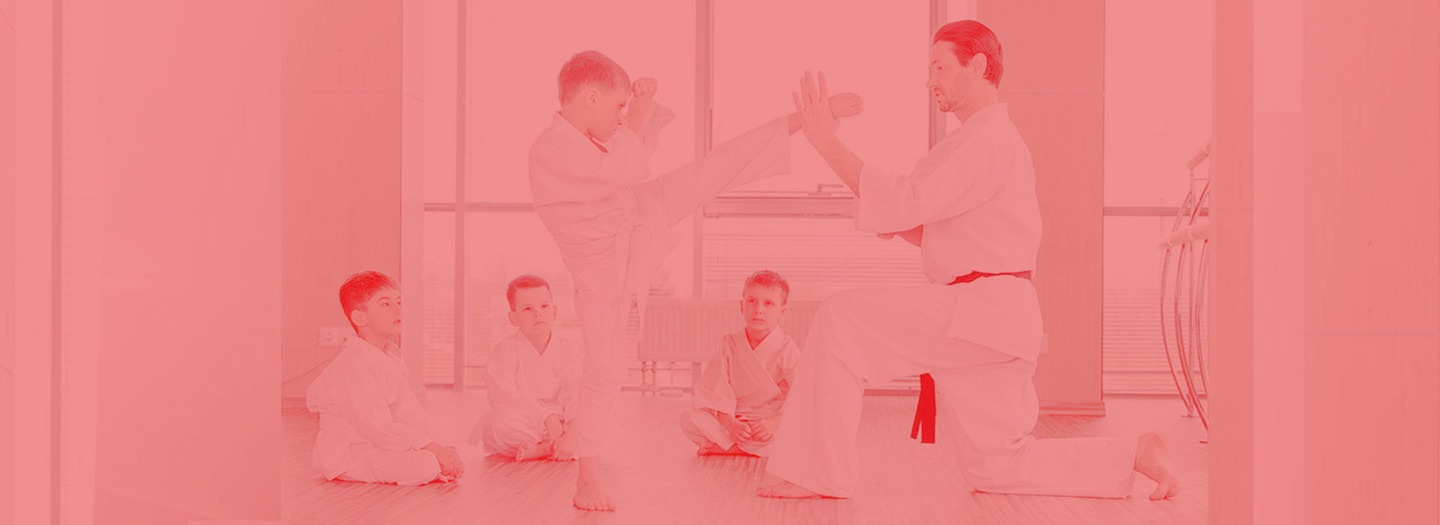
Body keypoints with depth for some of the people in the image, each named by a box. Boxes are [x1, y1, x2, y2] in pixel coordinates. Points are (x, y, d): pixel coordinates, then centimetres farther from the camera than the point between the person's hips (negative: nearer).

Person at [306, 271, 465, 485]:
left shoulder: (390, 357, 10)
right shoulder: (353, 365, -23)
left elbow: (409, 411, 4)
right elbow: (379, 428, -27)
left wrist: (437, 448, -11)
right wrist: (431, 448, -26)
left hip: (379, 444, 10)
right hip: (349, 455, -10)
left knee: (452, 455, 3)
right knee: (426, 466, -27)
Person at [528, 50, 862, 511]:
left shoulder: (586, 134, -4)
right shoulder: (551, 151, -31)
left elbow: (640, 148, 15)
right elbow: (629, 168, -37)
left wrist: (646, 107, -2)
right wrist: (638, 115, -23)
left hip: (639, 218, 7)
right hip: (605, 266, -7)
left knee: (721, 166, 1)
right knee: (604, 369, -3)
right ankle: (588, 481, 8)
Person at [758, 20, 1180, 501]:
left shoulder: (988, 140, -10)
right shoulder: (990, 138, 24)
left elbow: (905, 202, -20)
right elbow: (953, 239, 25)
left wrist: (826, 142, -19)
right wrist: (897, 222, 8)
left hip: (981, 312, -10)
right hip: (991, 318, 10)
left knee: (841, 319, -16)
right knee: (996, 470, 14)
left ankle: (819, 473, -13)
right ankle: (1136, 455, 16)